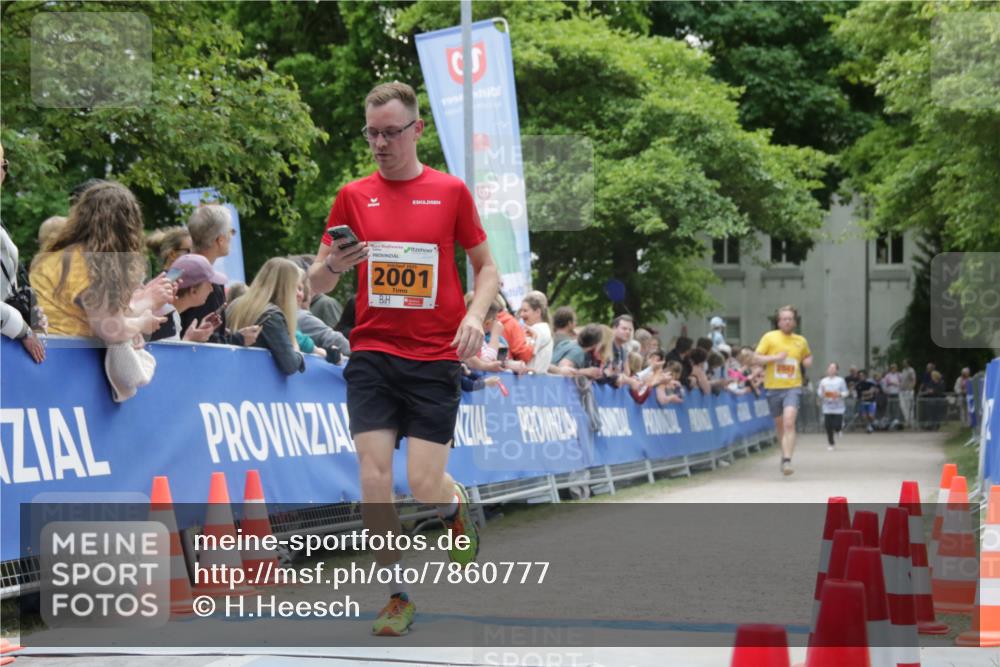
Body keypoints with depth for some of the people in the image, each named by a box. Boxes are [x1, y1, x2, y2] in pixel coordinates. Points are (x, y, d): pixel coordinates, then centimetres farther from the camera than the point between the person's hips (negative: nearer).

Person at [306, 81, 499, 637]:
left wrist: (475, 314, -11)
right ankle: (399, 596, 7)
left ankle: (458, 509, 31)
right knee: (375, 477, -9)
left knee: (424, 484, -7)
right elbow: (317, 284, 8)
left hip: (435, 360, -2)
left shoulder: (451, 192, 1)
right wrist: (331, 266, -16)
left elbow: (486, 266, 8)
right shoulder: (353, 197, 5)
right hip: (372, 356, 2)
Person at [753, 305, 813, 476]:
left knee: (789, 422, -20)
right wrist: (774, 358, -17)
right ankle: (786, 452, 38)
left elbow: (808, 356, 29)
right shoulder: (769, 337, 2)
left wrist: (808, 361, 5)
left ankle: (787, 460, -25)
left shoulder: (801, 341, 10)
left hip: (793, 387, -1)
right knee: (779, 424, 13)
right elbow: (755, 358, -2)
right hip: (773, 387, 1)